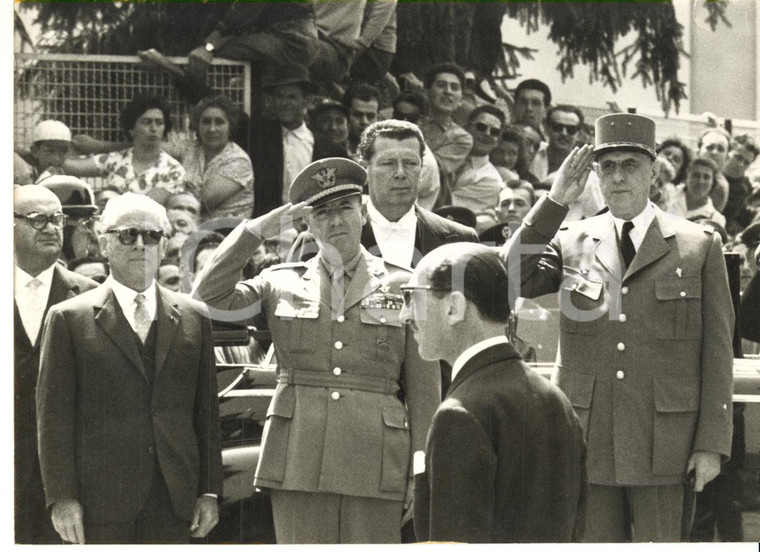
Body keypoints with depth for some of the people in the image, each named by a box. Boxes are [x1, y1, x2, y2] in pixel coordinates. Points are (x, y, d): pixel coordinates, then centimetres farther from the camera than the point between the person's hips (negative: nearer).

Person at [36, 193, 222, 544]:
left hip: (172, 501, 3)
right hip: (102, 499, -3)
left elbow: (206, 410, 13)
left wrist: (210, 491, 7)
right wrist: (62, 498, -8)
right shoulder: (69, 319, 4)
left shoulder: (193, 318, 13)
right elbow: (54, 416, -1)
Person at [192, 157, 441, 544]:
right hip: (299, 464, 1)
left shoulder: (402, 288, 10)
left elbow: (423, 392, 8)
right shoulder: (282, 284, 14)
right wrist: (256, 230, -2)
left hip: (375, 466, -1)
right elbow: (210, 298, 0)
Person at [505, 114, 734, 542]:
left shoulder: (699, 246, 4)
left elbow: (717, 351, 3)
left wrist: (712, 443, -4)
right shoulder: (571, 243, 9)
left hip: (662, 442, -2)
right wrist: (555, 202, -11)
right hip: (588, 439, 2)